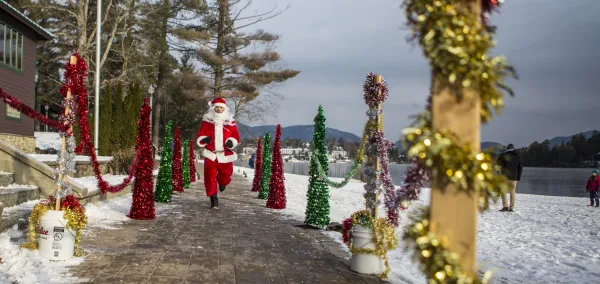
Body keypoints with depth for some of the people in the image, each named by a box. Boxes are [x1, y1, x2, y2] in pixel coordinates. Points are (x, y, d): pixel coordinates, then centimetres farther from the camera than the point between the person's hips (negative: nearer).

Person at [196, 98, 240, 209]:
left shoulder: (230, 122, 4)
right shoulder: (206, 122, 2)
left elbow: (236, 136, 9)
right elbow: (199, 137, 5)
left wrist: (232, 142, -13)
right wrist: (204, 139, -18)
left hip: (225, 155, 1)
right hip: (210, 154, -1)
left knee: (226, 173, 6)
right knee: (210, 176, -9)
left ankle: (222, 183, 45)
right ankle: (213, 198, 2)